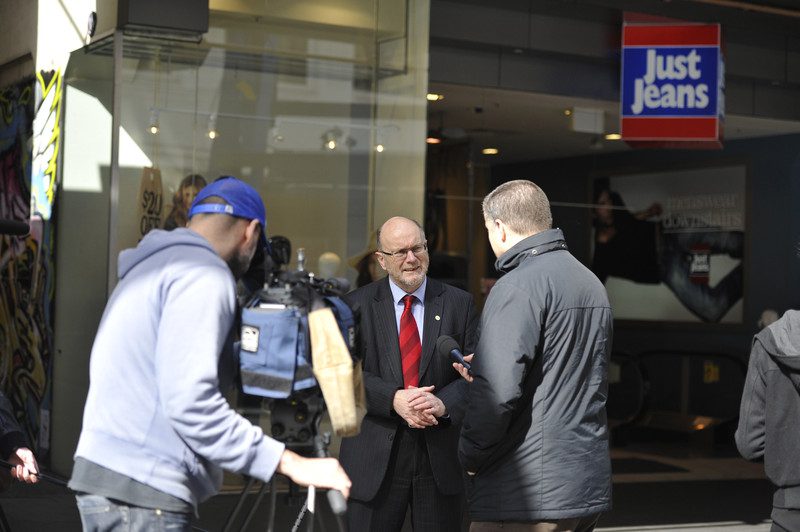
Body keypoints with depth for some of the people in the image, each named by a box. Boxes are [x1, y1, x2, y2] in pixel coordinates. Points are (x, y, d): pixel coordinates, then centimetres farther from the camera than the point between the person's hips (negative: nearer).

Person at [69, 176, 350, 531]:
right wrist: (288, 463, -19)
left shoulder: (151, 268, 21)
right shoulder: (206, 275, -9)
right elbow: (190, 403, -20)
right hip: (142, 493, -10)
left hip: (107, 477, 10)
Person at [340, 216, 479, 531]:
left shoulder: (459, 304, 6)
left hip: (441, 457, 1)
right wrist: (393, 399, -20)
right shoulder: (356, 306, 4)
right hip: (375, 459, -1)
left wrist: (443, 403, -19)